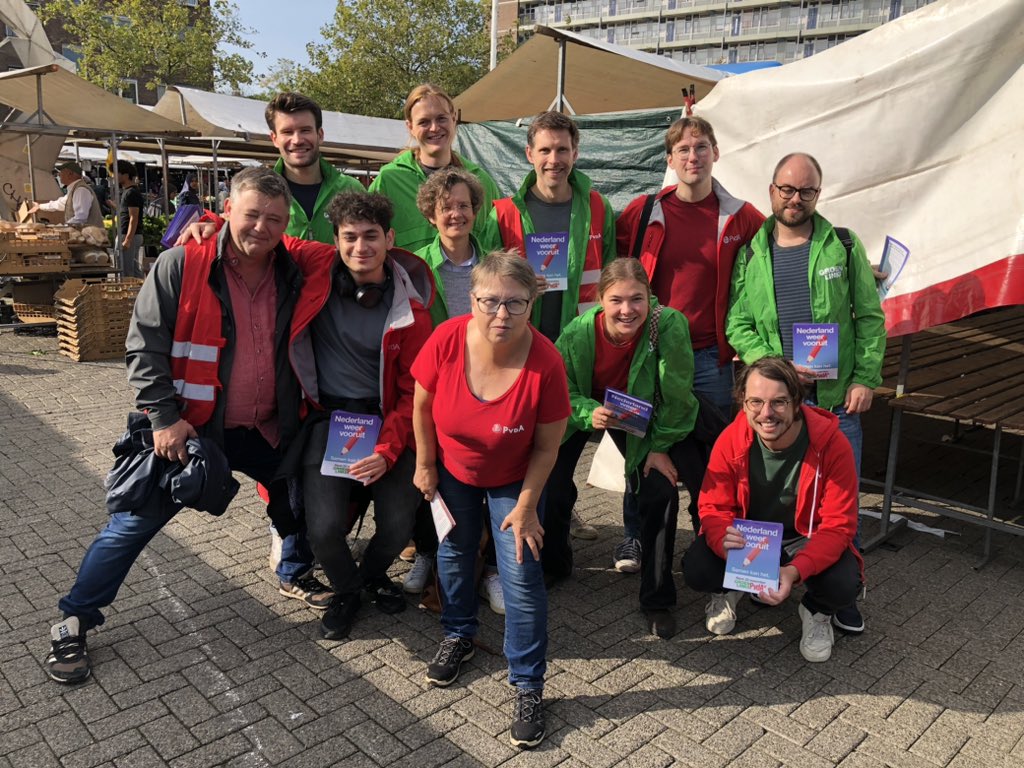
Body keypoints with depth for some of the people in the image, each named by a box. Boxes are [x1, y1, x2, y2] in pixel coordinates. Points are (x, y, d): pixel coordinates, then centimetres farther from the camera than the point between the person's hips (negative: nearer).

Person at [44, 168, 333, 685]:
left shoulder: (295, 274, -1)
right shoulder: (181, 267, -13)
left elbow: (306, 347, 12)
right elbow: (144, 347, -11)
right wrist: (164, 418, -17)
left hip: (267, 430, 4)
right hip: (189, 429, -4)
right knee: (134, 522, 2)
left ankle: (297, 574, 43)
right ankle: (72, 623, 21)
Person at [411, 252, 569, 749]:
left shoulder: (545, 362, -31)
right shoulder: (447, 340, -28)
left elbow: (547, 445, -19)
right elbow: (422, 403, -9)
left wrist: (526, 505, -14)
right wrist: (424, 464, -2)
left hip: (514, 480, -2)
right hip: (452, 471, 3)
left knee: (521, 577, -4)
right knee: (453, 553, 20)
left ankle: (528, 685, 16)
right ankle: (458, 635, 48)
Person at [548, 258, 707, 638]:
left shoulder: (669, 325, -34)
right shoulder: (577, 333, -29)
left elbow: (676, 395, -22)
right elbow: (562, 392, -15)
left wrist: (661, 447, -14)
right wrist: (589, 413, -36)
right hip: (585, 409, 1)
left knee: (661, 491, -11)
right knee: (553, 488, -7)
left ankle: (657, 599, 8)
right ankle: (553, 563, 25)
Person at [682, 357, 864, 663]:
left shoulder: (832, 444, -24)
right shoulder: (731, 440, -19)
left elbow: (838, 525, -22)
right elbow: (713, 507, -14)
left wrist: (795, 571, -40)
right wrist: (724, 540, -40)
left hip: (806, 539, -1)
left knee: (844, 583, -31)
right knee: (696, 570, -26)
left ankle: (816, 612, 9)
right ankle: (727, 590, 14)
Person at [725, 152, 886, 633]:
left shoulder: (843, 247, 4)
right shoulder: (750, 254, 5)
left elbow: (870, 318, 4)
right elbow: (737, 325, 2)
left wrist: (865, 378, -5)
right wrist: (775, 364, -13)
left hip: (838, 397, 0)